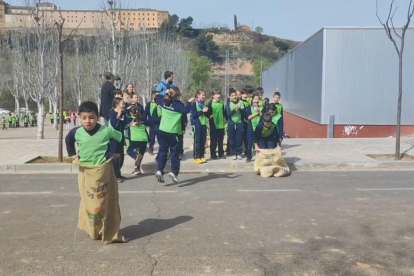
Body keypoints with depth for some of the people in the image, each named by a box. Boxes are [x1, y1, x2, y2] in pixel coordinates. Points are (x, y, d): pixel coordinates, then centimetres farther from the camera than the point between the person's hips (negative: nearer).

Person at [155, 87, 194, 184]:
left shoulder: (164, 101, 7)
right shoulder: (177, 104, -11)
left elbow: (158, 98, 27)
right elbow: (186, 110, -24)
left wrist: (165, 93, 27)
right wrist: (189, 102, -11)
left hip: (162, 131, 5)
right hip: (173, 132, -5)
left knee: (162, 151, 9)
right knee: (174, 153, 4)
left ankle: (160, 170, -1)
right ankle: (174, 172, -3)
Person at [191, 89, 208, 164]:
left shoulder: (203, 103, 11)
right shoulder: (194, 104, -7)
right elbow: (194, 115, -15)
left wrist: (207, 111, 2)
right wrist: (202, 111, -20)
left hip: (204, 124, 6)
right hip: (197, 124, -6)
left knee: (203, 141, 8)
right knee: (197, 141, -2)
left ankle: (201, 156, 16)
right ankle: (196, 157, 4)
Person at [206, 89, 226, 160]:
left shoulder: (222, 103, 6)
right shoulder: (210, 103, -8)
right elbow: (208, 113, -9)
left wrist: (224, 119, 12)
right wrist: (210, 116, -25)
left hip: (221, 124, 5)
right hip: (213, 124, -4)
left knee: (221, 140, 12)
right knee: (213, 140, 2)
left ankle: (221, 154, 22)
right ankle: (213, 154, 11)